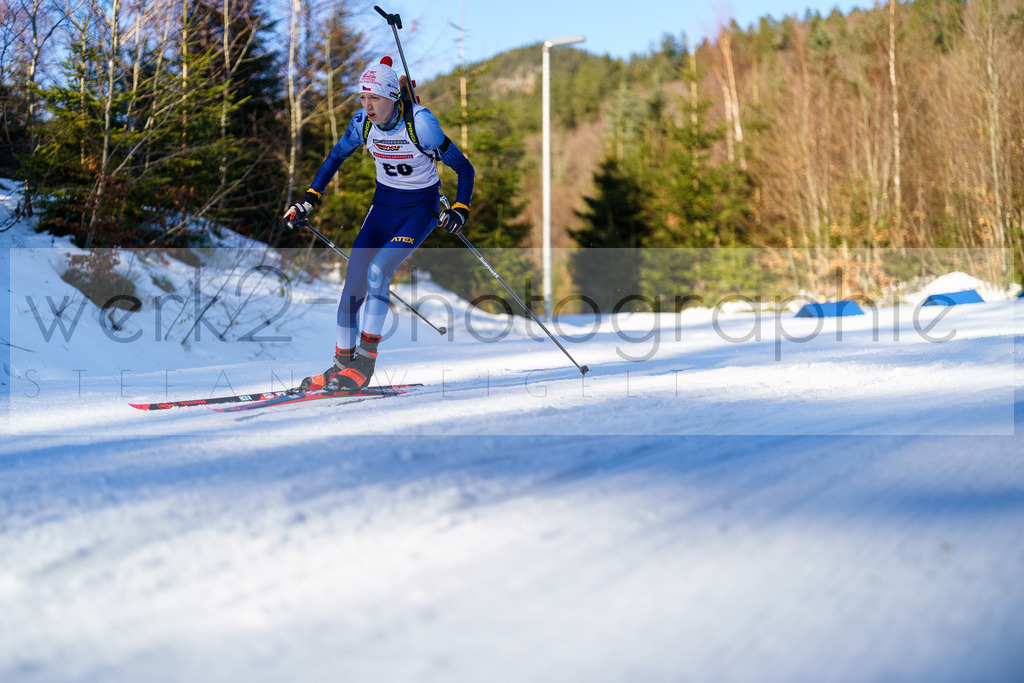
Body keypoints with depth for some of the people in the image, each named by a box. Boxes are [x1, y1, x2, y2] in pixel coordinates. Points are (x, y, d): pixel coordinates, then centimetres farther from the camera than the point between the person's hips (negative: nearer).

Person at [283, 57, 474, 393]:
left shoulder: (420, 122, -24)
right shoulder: (363, 121, -9)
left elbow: (464, 168, -17)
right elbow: (336, 156, 9)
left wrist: (460, 210, -31)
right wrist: (310, 198, 2)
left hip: (421, 207, -5)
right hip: (384, 204, 5)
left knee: (378, 270, -24)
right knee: (354, 278, -7)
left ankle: (365, 361, -18)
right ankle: (343, 362, 5)